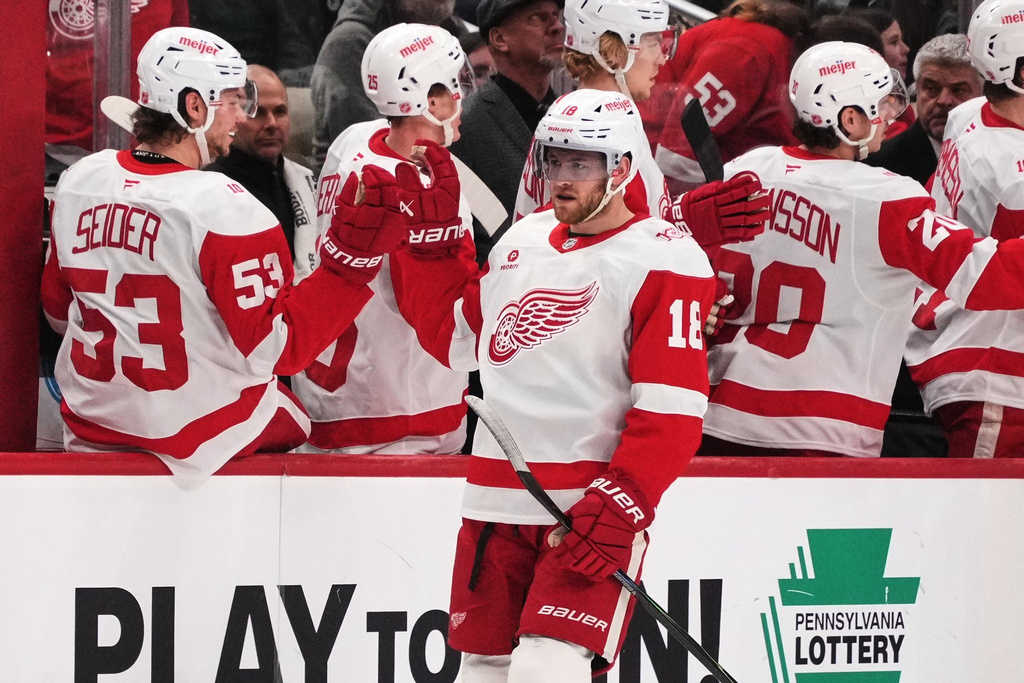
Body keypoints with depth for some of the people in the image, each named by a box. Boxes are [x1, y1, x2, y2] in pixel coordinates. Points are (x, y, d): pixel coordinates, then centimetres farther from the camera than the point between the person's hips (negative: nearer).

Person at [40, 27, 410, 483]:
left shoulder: (78, 181, -4)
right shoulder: (224, 209, -24)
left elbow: (59, 309, 11)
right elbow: (279, 350, -22)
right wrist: (351, 257, -23)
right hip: (202, 438, -6)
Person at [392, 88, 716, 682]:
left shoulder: (665, 258, -7)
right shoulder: (523, 241, 15)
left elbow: (671, 410, -13)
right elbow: (456, 336, 26)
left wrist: (621, 505, -23)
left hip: (596, 507, -7)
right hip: (496, 501, 7)